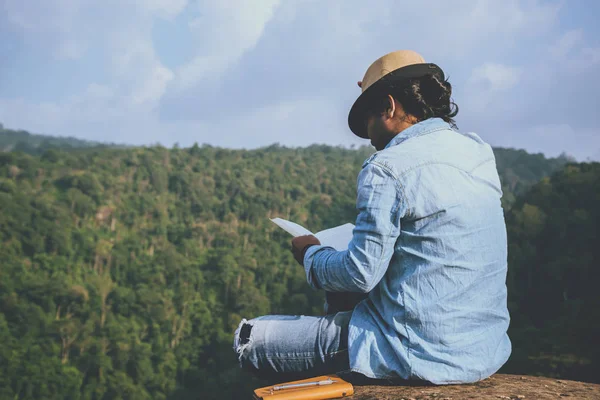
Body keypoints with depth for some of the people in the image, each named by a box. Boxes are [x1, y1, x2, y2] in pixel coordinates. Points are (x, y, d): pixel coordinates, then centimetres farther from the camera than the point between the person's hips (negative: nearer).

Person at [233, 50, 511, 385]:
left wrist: (311, 254, 1)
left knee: (250, 338, 3)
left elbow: (361, 274, -18)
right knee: (343, 298, 30)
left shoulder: (387, 168, -17)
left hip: (421, 355, -8)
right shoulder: (480, 153, 6)